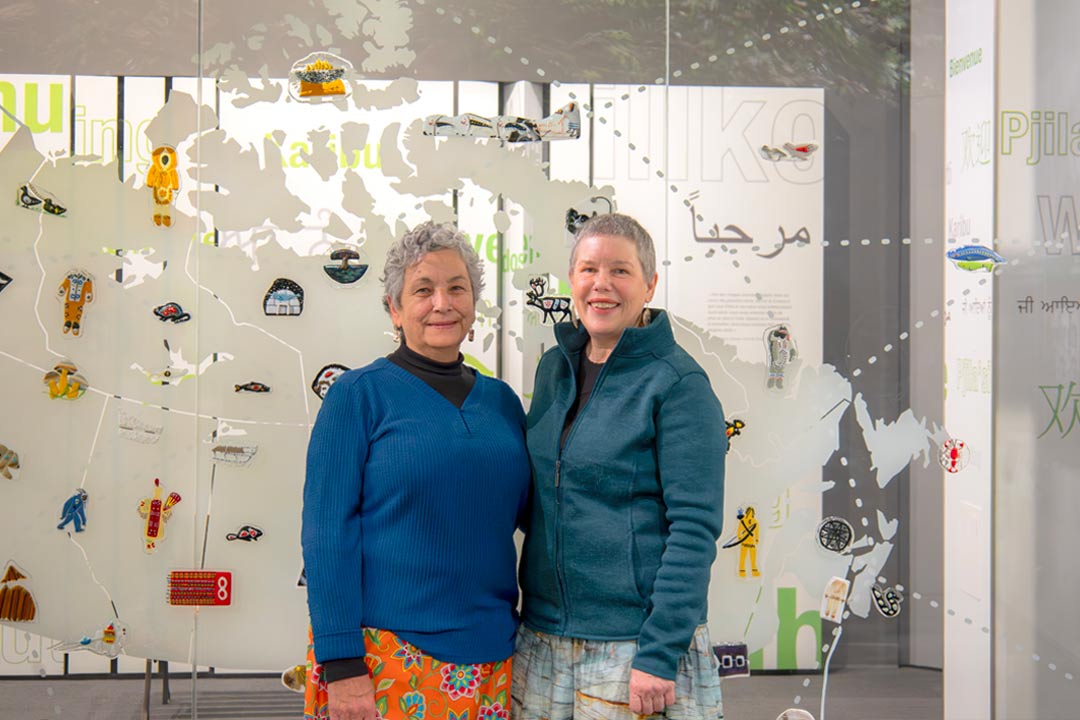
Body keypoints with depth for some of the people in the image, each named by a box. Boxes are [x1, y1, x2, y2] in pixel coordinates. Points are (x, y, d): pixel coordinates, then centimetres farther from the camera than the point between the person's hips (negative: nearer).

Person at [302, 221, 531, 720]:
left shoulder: (500, 399, 10)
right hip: (386, 652, -4)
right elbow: (326, 533, -9)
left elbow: (534, 509, 18)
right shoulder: (358, 395, -4)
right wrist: (340, 664, -14)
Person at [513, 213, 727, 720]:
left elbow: (695, 528, -14)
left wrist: (660, 653, -18)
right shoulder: (555, 367, 7)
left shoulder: (678, 383, -11)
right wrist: (525, 610, 9)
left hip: (637, 640, -5)